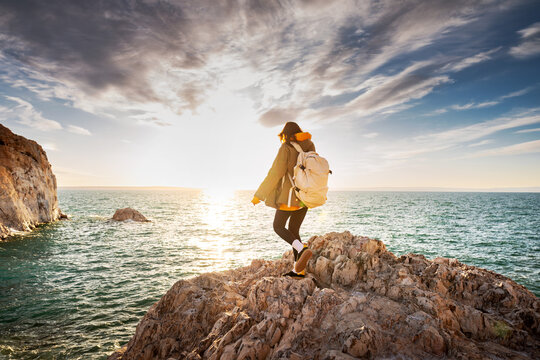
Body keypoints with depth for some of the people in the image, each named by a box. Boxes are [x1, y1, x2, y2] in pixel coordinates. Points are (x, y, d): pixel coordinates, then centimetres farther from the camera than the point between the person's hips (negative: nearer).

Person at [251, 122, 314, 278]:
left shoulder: (286, 148, -9)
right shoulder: (308, 148, 11)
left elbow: (275, 173, -14)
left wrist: (259, 194, -8)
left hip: (291, 195, -7)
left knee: (278, 226, 6)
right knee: (293, 230, 12)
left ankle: (302, 249, -18)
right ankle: (299, 269, 10)